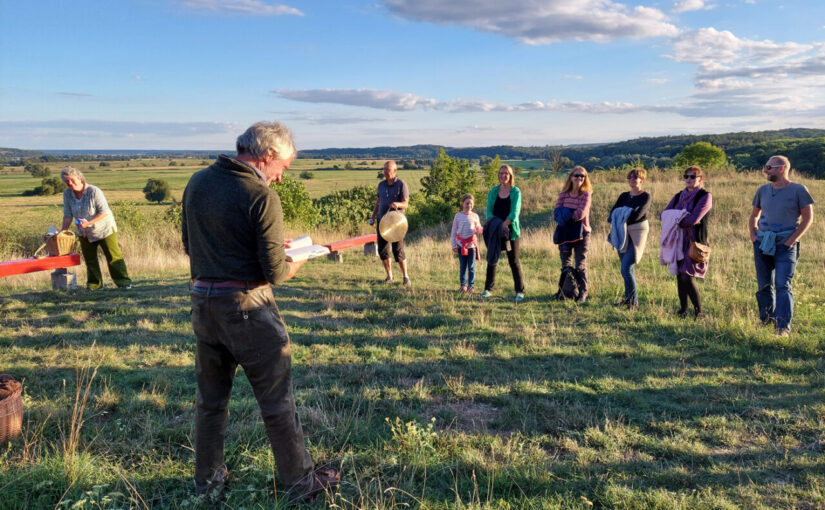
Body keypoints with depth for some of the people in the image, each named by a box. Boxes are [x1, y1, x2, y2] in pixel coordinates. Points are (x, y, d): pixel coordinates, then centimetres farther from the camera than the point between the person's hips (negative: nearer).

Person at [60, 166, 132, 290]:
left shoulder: (94, 191, -23)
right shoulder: (67, 194, -8)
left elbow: (104, 212, -22)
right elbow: (68, 215, -5)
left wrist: (89, 223, -29)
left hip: (104, 229, -5)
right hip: (85, 233, 5)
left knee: (113, 256, -7)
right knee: (89, 259, 11)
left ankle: (123, 281, -1)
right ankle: (94, 283, 24)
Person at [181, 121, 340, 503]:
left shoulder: (197, 182, 4)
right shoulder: (262, 197, -17)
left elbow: (188, 245, 14)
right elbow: (275, 273, -17)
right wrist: (295, 263, 3)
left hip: (203, 300, 6)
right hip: (246, 306, -6)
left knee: (210, 398, 19)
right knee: (276, 400, 7)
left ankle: (208, 482, 33)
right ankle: (301, 482, 21)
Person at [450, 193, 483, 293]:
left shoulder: (475, 216, 5)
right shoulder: (458, 216, 2)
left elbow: (479, 230, 13)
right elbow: (453, 231, 5)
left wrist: (479, 229, -12)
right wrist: (453, 245, 1)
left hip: (472, 244, 0)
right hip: (461, 245, 0)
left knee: (471, 266, 2)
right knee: (462, 266, 6)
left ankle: (471, 286, 9)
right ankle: (463, 285, 14)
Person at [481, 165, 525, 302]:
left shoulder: (516, 192, 0)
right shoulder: (493, 192, 8)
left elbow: (515, 212, -11)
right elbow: (489, 210, 1)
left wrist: (503, 225, -23)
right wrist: (495, 225, -17)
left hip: (511, 230, -3)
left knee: (514, 261, -1)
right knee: (492, 259, 7)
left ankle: (520, 291, 5)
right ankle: (488, 289, 18)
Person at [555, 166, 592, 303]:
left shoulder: (586, 195, -6)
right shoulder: (564, 194, 5)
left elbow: (580, 214, -18)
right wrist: (572, 216, -17)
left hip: (581, 233, -4)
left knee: (580, 265, -2)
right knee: (565, 264, 12)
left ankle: (582, 293, 6)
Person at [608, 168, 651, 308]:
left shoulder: (646, 196, -4)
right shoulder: (624, 196, 13)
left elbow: (637, 215, -18)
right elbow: (612, 213, 2)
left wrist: (621, 217, -6)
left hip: (638, 233, -6)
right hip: (623, 234, 6)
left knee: (626, 268, -14)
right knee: (627, 269, 12)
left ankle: (633, 302, -5)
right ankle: (628, 298, 24)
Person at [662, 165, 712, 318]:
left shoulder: (705, 196, -4)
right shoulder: (679, 196, 15)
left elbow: (694, 219, -16)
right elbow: (665, 214, 4)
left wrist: (677, 222, -4)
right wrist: (681, 220, -13)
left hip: (695, 241, -6)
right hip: (679, 241, 6)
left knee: (687, 277, -13)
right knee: (679, 276, 7)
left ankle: (699, 311, 1)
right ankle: (683, 310, 17)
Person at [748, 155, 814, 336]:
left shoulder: (798, 190, -4)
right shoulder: (763, 190, 9)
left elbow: (808, 217, -2)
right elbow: (754, 215, 21)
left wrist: (792, 240, -10)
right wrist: (753, 235, 7)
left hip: (785, 246, -5)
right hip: (762, 244, 5)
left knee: (783, 286, -12)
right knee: (764, 286, 10)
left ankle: (783, 327, -13)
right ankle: (766, 321, 25)